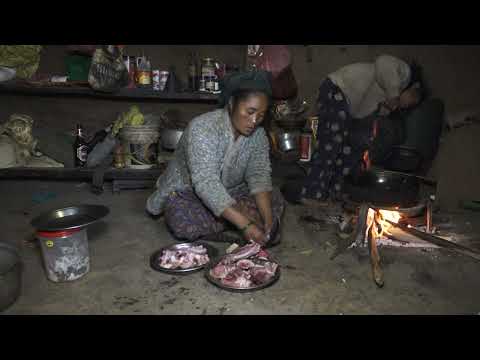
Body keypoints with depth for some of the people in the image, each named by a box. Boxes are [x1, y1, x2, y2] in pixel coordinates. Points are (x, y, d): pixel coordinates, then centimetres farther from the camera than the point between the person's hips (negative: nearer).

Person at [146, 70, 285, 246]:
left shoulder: (258, 134, -11)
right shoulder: (201, 128, -30)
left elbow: (259, 175, -17)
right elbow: (206, 184, -39)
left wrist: (267, 218, -34)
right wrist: (245, 225, -45)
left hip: (228, 193, 5)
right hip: (186, 193, -5)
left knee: (275, 200, -14)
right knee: (184, 223, -35)